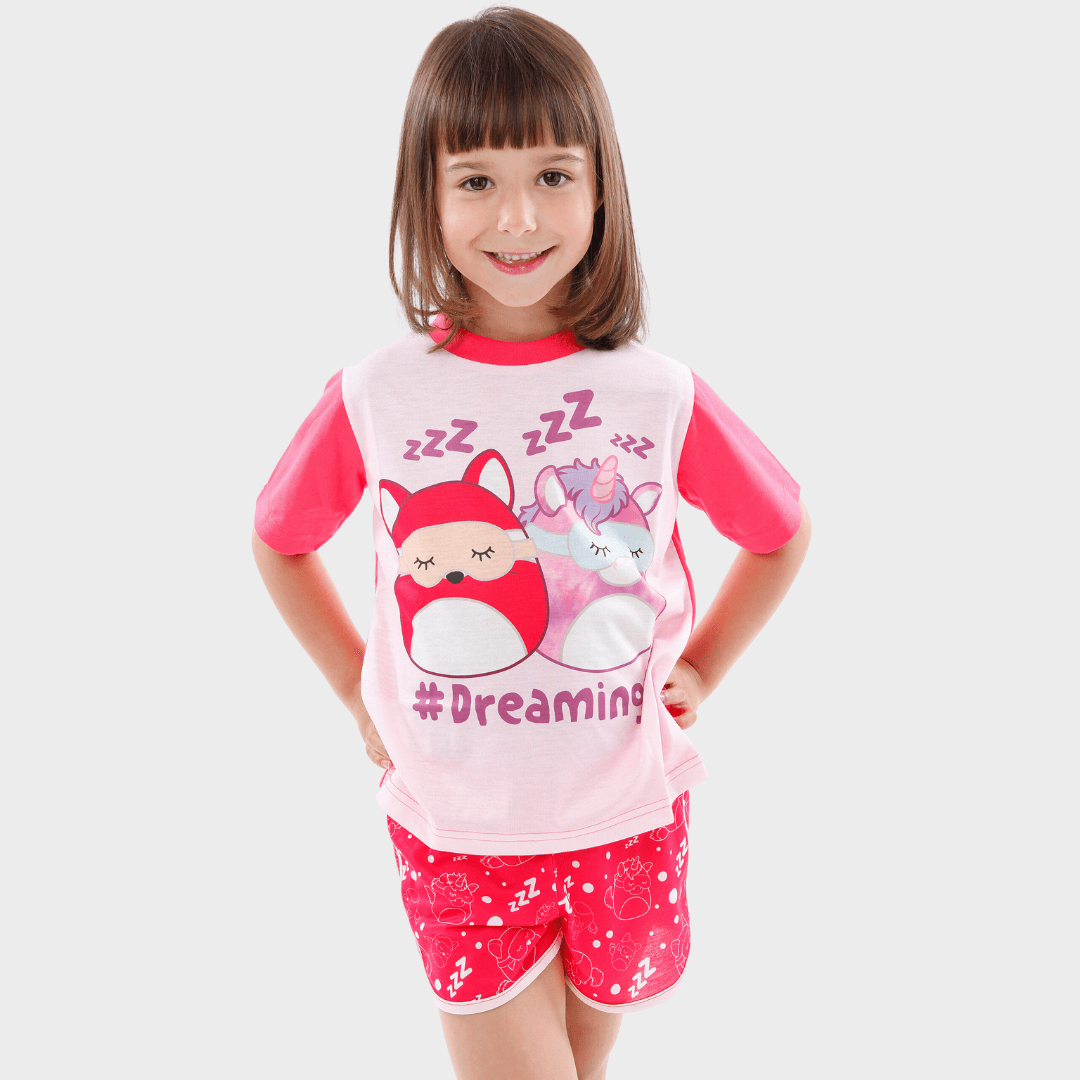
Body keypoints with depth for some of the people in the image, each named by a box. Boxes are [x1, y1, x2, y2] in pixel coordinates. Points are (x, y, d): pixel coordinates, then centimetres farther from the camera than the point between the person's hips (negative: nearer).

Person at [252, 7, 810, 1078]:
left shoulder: (663, 398, -11)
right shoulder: (374, 400, -12)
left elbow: (780, 535, 7)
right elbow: (279, 541, 6)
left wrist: (700, 672, 3)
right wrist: (362, 695, 3)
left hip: (626, 820, 2)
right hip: (455, 829, -1)